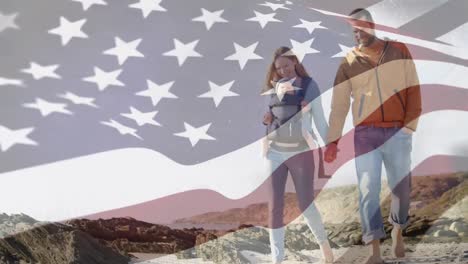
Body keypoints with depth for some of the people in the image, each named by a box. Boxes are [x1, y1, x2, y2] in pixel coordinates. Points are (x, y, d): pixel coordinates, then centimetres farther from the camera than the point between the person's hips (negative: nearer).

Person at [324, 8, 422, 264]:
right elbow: (339, 105, 2)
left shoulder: (399, 51, 6)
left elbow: (413, 90, 4)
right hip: (365, 134, 0)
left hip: (398, 132, 0)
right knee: (368, 190, -3)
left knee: (401, 187, 9)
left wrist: (410, 125, -4)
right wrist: (333, 140, -6)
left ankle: (398, 231, 36)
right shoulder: (348, 63, 5)